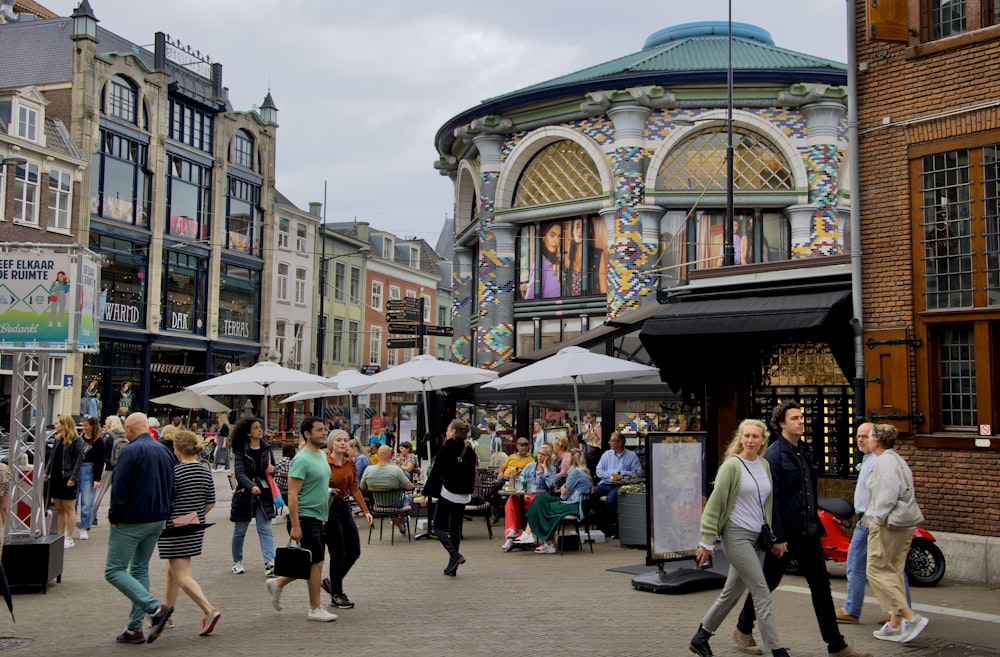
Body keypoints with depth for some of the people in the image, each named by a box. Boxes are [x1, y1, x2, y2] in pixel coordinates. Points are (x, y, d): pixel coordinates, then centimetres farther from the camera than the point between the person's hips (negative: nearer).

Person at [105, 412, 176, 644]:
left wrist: (114, 517, -7)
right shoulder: (164, 451, 10)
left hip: (131, 521, -8)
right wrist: (164, 512, 15)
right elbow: (171, 487, 13)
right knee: (140, 569, 14)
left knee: (114, 570, -3)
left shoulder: (131, 451, -14)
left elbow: (119, 488, -17)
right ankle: (135, 628, 14)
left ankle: (156, 607, -18)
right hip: (157, 521, 8)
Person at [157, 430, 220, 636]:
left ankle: (209, 610, -19)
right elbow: (210, 503, 6)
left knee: (182, 576, -5)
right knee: (172, 570, 22)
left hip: (175, 529, -7)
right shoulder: (205, 470, 3)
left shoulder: (175, 471, -16)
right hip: (196, 528, 7)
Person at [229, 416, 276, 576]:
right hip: (244, 494, -3)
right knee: (239, 530, 11)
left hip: (263, 494, 3)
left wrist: (272, 470, -7)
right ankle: (237, 562, 28)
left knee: (265, 529, -5)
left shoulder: (266, 448, 4)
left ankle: (269, 563, -14)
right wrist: (251, 486, -38)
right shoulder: (240, 451, -9)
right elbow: (240, 473, -20)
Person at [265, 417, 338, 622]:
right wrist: (295, 525, -23)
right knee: (317, 562, -3)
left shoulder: (322, 455, 12)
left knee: (309, 564, 14)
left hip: (318, 518, 9)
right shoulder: (302, 460, -17)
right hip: (306, 518, -9)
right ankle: (315, 609, 8)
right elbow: (292, 494, -20)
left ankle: (277, 584, 30)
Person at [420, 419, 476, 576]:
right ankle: (452, 567, 13)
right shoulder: (469, 451, 7)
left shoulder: (447, 448, -11)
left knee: (438, 526, 4)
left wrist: (425, 493, -8)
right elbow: (472, 475, 13)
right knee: (455, 529, 12)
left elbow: (435, 472, -11)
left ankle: (455, 555, -16)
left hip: (447, 492, -6)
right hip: (463, 495, 6)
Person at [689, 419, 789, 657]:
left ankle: (700, 638, 26)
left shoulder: (764, 466, 9)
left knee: (732, 592, 13)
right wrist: (707, 541, -11)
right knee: (762, 592, -9)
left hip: (756, 536, 7)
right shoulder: (732, 465, -11)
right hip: (736, 535, -7)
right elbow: (714, 503, -10)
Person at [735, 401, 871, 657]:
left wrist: (815, 523, 15)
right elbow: (770, 499, -18)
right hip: (784, 534, -7)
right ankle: (743, 630, 27)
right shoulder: (773, 455, -14)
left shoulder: (804, 452, 11)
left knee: (821, 584, 6)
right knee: (767, 583, 7)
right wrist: (776, 538, -20)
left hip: (808, 532, 7)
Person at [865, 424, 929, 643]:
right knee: (894, 572, 13)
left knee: (877, 571, -6)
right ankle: (895, 625, 16)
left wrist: (878, 519, -15)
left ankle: (910, 617, -12)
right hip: (904, 524, 10)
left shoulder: (884, 461, -13)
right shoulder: (897, 460, 18)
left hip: (888, 525, -10)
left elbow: (887, 494, -22)